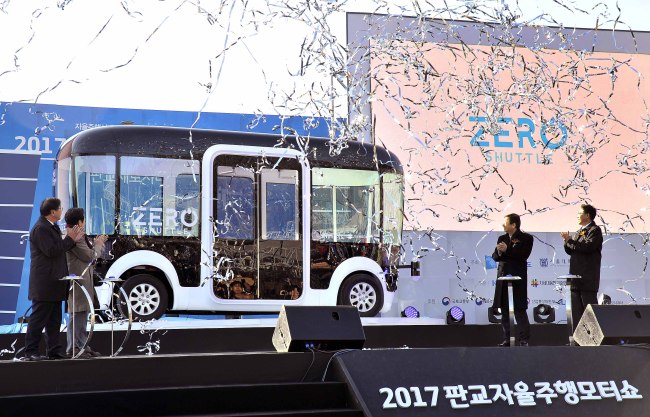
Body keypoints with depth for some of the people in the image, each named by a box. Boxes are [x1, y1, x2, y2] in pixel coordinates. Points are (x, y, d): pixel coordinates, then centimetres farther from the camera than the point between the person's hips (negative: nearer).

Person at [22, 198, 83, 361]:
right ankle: (30, 352, -3)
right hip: (44, 284, -10)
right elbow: (51, 251, -22)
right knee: (38, 319, -7)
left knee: (54, 320, 12)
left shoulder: (51, 227, 17)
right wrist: (69, 239, -15)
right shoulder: (40, 228, -15)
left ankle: (54, 350, 17)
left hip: (54, 283, 10)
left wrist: (72, 240, 8)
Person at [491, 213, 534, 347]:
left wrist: (507, 250, -17)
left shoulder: (526, 238, -2)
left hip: (518, 277, -6)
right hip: (503, 277, 6)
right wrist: (498, 252, -11)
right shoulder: (502, 238, 15)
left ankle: (524, 339, -1)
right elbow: (495, 257, 11)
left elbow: (523, 255, -15)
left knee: (519, 309, -5)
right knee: (504, 309, 7)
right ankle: (507, 338, 12)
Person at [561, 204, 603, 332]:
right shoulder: (579, 232, 20)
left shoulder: (595, 230, -6)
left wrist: (570, 240, -15)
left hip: (588, 278, -8)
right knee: (576, 311, 9)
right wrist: (567, 241, -1)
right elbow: (570, 251, 19)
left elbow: (588, 247, -22)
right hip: (576, 278, 8)